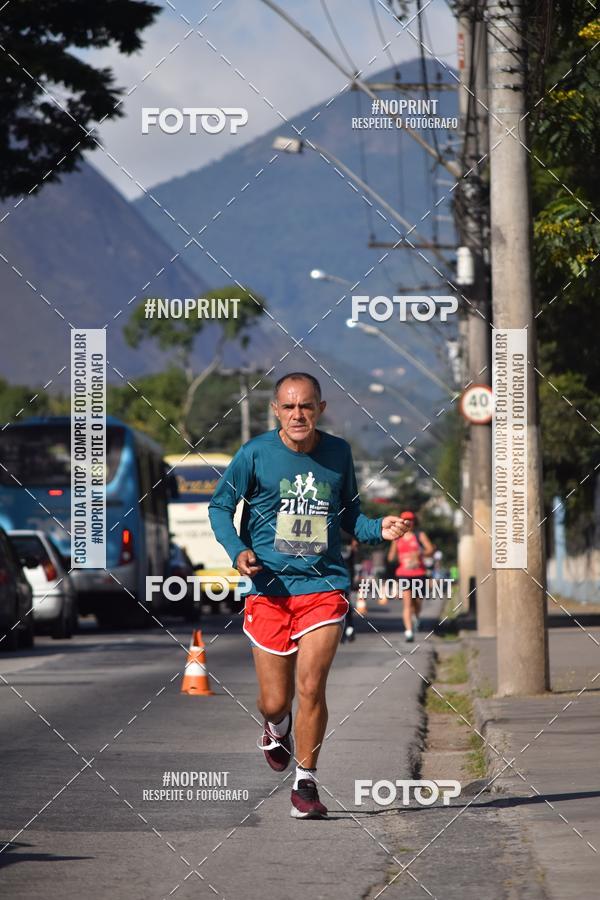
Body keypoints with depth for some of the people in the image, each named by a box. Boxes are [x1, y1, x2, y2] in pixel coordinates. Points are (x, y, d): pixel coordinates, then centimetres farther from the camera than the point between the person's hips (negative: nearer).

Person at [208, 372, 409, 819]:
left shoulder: (338, 453, 4)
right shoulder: (255, 454, -3)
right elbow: (220, 506, 5)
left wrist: (379, 529, -4)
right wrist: (237, 551, -12)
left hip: (324, 586, 1)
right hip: (269, 588, 0)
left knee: (311, 686, -13)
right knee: (275, 701, 3)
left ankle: (306, 783, 4)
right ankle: (278, 730, 41)